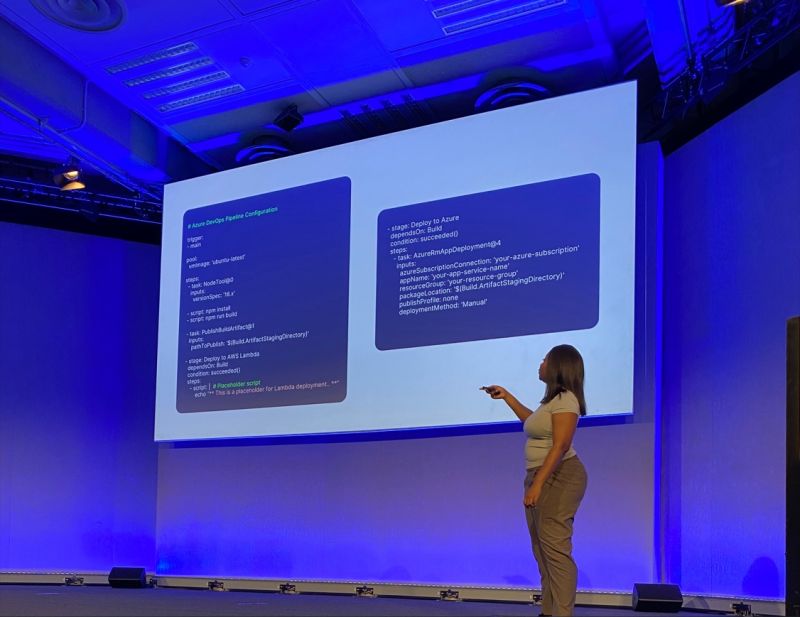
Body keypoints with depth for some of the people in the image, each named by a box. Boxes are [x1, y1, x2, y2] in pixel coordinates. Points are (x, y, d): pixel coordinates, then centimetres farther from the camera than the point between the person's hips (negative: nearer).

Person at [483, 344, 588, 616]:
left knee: (554, 548, -13)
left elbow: (560, 446, -23)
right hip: (541, 477, 11)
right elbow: (533, 422, 37)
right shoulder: (552, 399, 17)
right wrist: (506, 396, 35)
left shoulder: (565, 399, -15)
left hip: (557, 478, -11)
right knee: (542, 548, 12)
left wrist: (537, 484, -28)